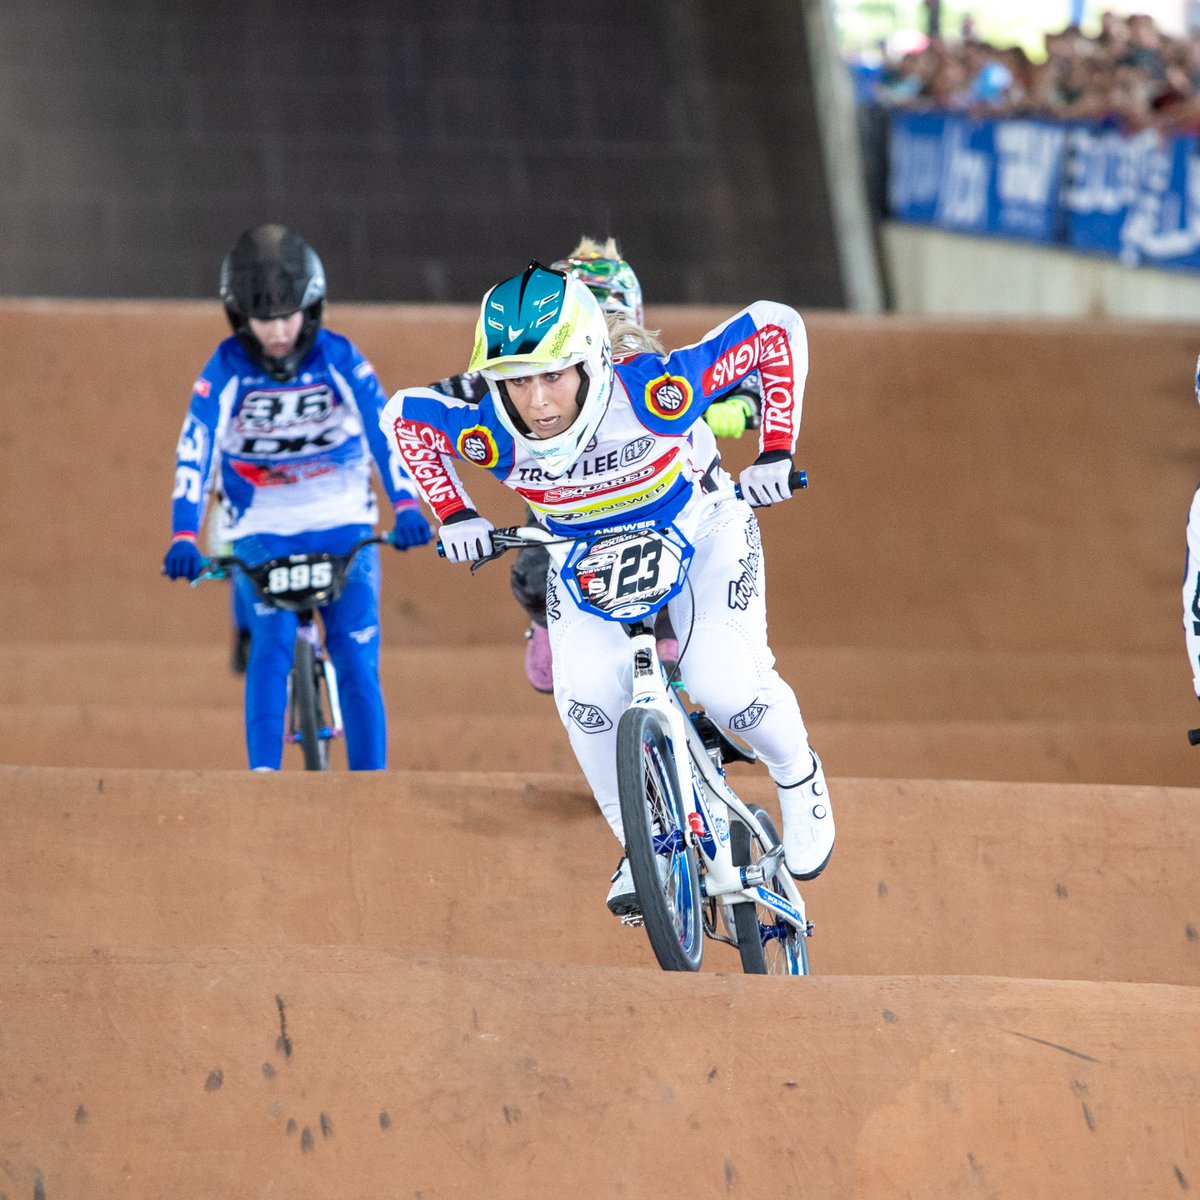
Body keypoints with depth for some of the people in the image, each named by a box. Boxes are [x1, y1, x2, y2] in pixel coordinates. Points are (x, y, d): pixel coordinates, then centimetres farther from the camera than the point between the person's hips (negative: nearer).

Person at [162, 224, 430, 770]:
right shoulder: (226, 371, -13)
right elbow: (195, 450, -21)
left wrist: (406, 506, -37)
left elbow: (385, 429, -21)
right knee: (272, 642, -22)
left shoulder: (339, 360, -12)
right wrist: (183, 536, -35)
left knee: (356, 657, -9)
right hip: (261, 529, 0)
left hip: (342, 523, 0)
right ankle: (263, 773, -23)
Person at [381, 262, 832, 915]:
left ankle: (798, 777, 11)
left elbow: (773, 326, -27)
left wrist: (775, 452, -28)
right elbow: (402, 413, -9)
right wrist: (453, 513, -15)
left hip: (697, 527, -2)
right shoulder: (491, 432, -31)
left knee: (724, 682, -22)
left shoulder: (653, 390, -38)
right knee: (586, 691, -22)